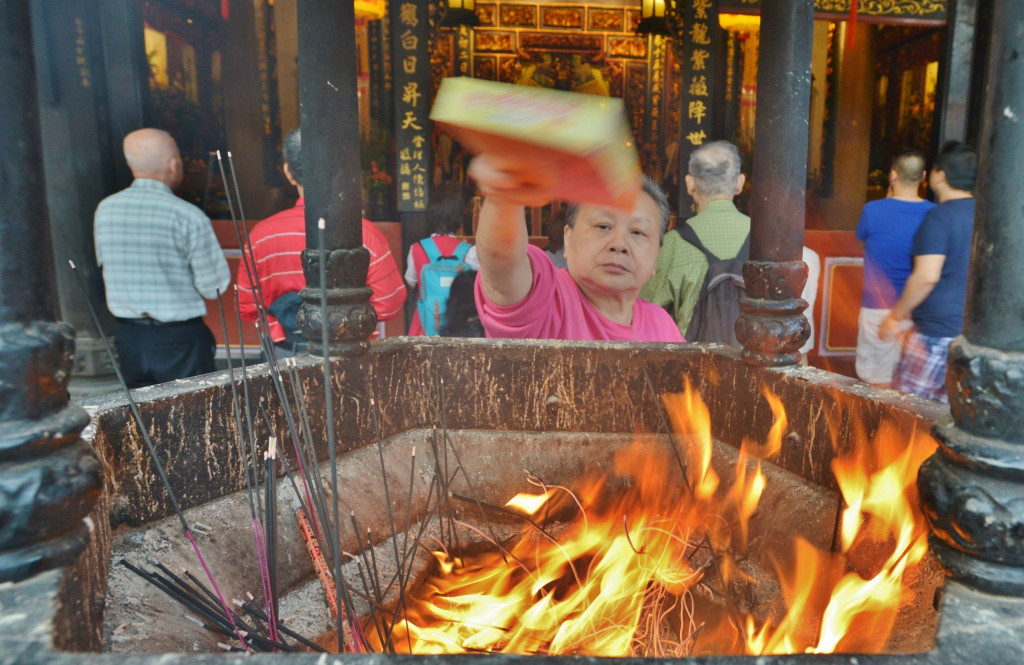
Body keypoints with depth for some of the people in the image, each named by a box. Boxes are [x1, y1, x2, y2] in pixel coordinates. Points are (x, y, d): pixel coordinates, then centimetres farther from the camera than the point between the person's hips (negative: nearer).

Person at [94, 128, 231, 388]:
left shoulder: (104, 210, -1)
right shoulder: (189, 217, -17)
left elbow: (105, 266, 11)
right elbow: (215, 287, -14)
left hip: (127, 337, 5)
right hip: (179, 338, -5)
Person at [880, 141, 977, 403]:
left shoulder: (939, 217, -14)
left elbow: (927, 276, -22)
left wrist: (896, 316, -12)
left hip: (937, 329, -8)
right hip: (974, 329, 8)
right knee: (946, 404, 14)